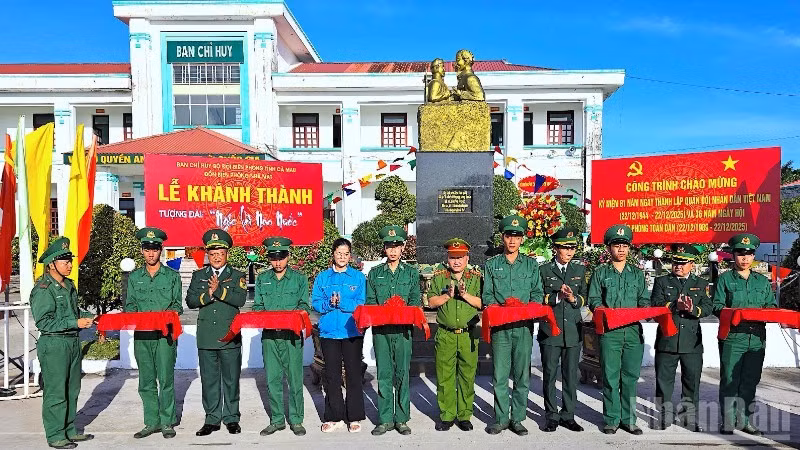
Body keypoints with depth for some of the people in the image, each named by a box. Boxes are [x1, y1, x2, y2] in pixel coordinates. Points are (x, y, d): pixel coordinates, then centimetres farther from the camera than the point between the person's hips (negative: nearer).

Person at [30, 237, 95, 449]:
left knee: (72, 390, 15)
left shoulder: (69, 285, 11)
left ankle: (69, 430, 27)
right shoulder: (43, 289, -14)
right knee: (56, 392, 1)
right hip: (54, 345, -8)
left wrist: (85, 320, 5)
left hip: (73, 342, 8)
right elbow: (43, 322, -18)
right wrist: (75, 323, -20)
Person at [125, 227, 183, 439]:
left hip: (165, 334, -3)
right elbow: (130, 304, 12)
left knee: (166, 379, -1)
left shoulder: (172, 276, 5)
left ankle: (167, 422, 9)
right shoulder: (134, 277, 12)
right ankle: (152, 422, 18)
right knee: (146, 382, 8)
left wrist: (168, 315, -17)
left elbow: (177, 305, 3)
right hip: (141, 334, 3)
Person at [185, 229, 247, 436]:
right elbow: (190, 301, 2)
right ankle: (212, 419, 19)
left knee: (231, 379, 5)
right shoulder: (198, 275, 12)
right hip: (206, 336, 2)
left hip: (230, 336, -2)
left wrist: (219, 290, -16)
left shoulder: (237, 276, 5)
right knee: (209, 379, 7)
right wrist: (209, 294, -13)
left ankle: (231, 418, 17)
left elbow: (240, 299, -10)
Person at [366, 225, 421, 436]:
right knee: (384, 375, 4)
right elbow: (370, 301, 8)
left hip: (403, 329, -1)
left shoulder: (411, 272, 9)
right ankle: (385, 419, 13)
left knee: (402, 374, 2)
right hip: (380, 330, 1)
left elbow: (415, 300, 3)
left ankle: (402, 419, 12)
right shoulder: (375, 273, 11)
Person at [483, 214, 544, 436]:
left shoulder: (531, 264, 12)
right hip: (500, 326, 0)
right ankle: (501, 419, 12)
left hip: (524, 326, 1)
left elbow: (538, 293, 7)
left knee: (522, 375, 5)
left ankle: (517, 419, 16)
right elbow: (486, 295, 5)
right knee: (499, 376, 1)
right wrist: (500, 307, -13)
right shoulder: (492, 264, 10)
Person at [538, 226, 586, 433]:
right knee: (549, 375, 3)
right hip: (550, 330, -2)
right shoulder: (543, 270, 2)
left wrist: (574, 298, -11)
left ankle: (568, 416, 20)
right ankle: (552, 416, 15)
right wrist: (557, 297, -15)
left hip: (573, 331, 2)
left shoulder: (580, 269, 11)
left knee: (571, 375, 8)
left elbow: (584, 298, 10)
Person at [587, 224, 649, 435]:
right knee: (610, 377, 0)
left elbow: (644, 300, 13)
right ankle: (611, 419, 10)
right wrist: (603, 310, -14)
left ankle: (628, 419, 17)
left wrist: (643, 310, -8)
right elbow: (593, 300, 5)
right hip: (609, 331, -2)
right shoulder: (600, 272, 8)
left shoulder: (637, 273, 16)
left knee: (630, 377, 6)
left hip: (633, 331, 2)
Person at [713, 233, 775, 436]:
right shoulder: (725, 279, 5)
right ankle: (727, 422, 6)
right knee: (730, 381, -2)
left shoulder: (763, 281, 16)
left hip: (757, 337, 4)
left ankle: (744, 421, 19)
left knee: (750, 381, 9)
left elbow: (772, 305, 16)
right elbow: (717, 305, -1)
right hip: (732, 337, -4)